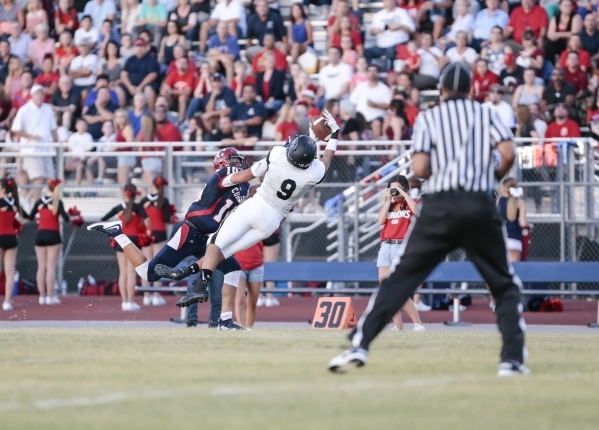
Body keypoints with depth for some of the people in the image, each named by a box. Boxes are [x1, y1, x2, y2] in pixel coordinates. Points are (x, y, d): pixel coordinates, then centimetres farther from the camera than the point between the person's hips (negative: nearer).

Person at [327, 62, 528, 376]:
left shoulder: (428, 118, 9)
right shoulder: (485, 113, 11)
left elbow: (419, 169, -3)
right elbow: (508, 153, -4)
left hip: (439, 205, 0)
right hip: (480, 206, 0)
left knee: (400, 277, 2)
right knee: (505, 285, 13)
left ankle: (359, 346, -7)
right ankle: (512, 359, 1)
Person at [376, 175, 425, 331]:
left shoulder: (409, 203, 3)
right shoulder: (389, 205, 16)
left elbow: (416, 210, -20)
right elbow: (381, 220, 1)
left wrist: (403, 193, -13)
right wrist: (388, 200, -1)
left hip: (402, 248, -6)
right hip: (385, 247, 6)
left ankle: (418, 324, -9)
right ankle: (398, 327, 4)